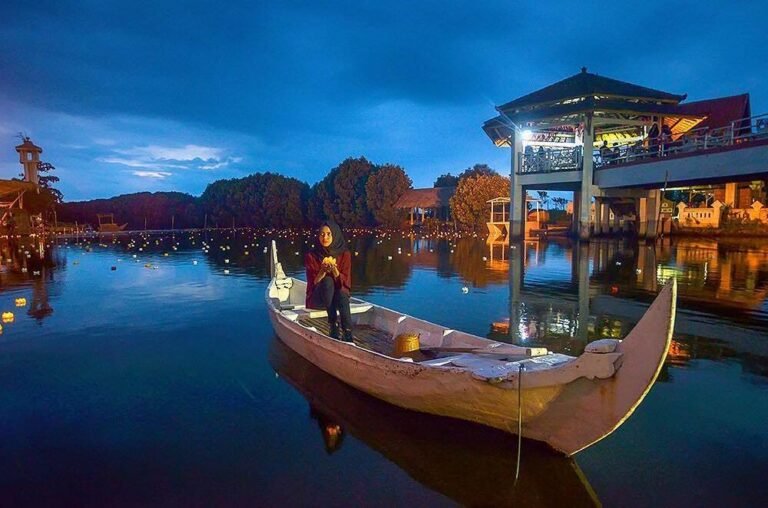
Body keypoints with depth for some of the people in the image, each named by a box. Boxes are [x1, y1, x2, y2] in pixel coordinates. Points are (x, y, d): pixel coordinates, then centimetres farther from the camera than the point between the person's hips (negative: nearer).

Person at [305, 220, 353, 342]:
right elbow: (313, 282, -10)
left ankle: (348, 337, -42)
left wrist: (334, 270, -27)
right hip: (317, 298, -1)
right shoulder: (311, 256, -5)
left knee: (342, 294, -35)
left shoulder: (344, 254, -2)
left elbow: (345, 282, -8)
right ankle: (334, 327, -32)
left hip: (339, 296, 1)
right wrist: (323, 271, -29)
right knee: (328, 281, -34)